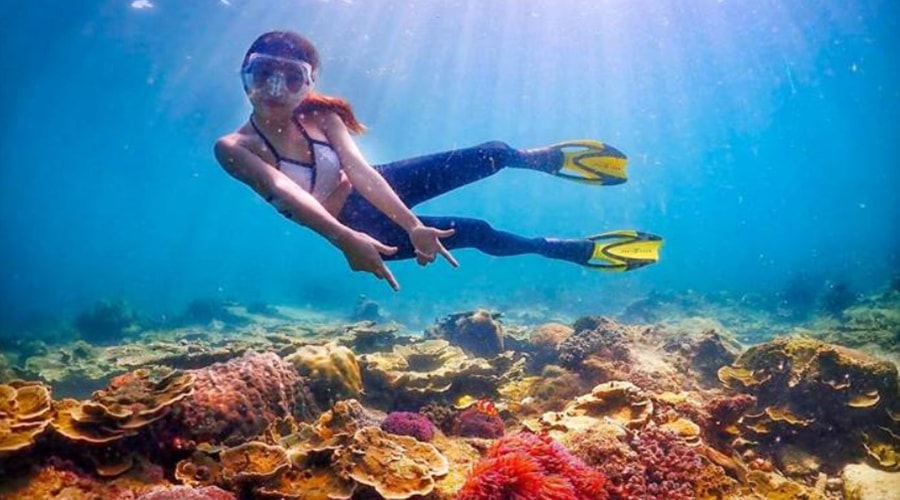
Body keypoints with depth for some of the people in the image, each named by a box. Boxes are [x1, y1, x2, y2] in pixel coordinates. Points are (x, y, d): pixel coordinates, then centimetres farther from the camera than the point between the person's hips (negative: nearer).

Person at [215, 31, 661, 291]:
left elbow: (361, 170, -23)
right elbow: (286, 193, -38)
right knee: (477, 233, -10)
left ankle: (548, 159, 26)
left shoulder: (320, 116, -12)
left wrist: (411, 221, -38)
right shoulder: (234, 148, -21)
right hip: (357, 228, -3)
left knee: (492, 155, -10)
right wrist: (346, 239, -53)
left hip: (377, 190, 4)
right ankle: (583, 251, 11)